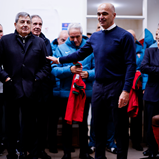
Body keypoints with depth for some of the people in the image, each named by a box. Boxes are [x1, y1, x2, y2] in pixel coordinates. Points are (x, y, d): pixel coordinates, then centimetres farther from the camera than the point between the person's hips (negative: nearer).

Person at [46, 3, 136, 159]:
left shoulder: (124, 36, -9)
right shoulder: (95, 36, 10)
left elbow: (131, 65, -14)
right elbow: (80, 54, 21)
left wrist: (126, 90, -20)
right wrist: (59, 60, 23)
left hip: (116, 86, -6)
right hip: (98, 86, 6)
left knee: (120, 128, 2)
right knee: (98, 125, 14)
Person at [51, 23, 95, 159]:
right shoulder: (61, 48, 1)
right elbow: (54, 70, -8)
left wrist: (88, 74, -22)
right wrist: (69, 70, -23)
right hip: (66, 92, 0)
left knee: (83, 123, 12)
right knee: (67, 123, 9)